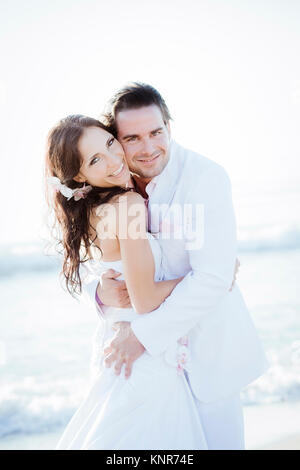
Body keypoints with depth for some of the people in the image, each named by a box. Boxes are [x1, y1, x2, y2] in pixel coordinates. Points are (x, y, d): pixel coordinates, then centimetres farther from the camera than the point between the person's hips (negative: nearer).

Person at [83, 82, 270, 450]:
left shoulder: (206, 177, -19)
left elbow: (213, 277, -25)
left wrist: (145, 333, -25)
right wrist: (100, 290, -19)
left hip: (205, 345, -4)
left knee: (217, 438, 9)